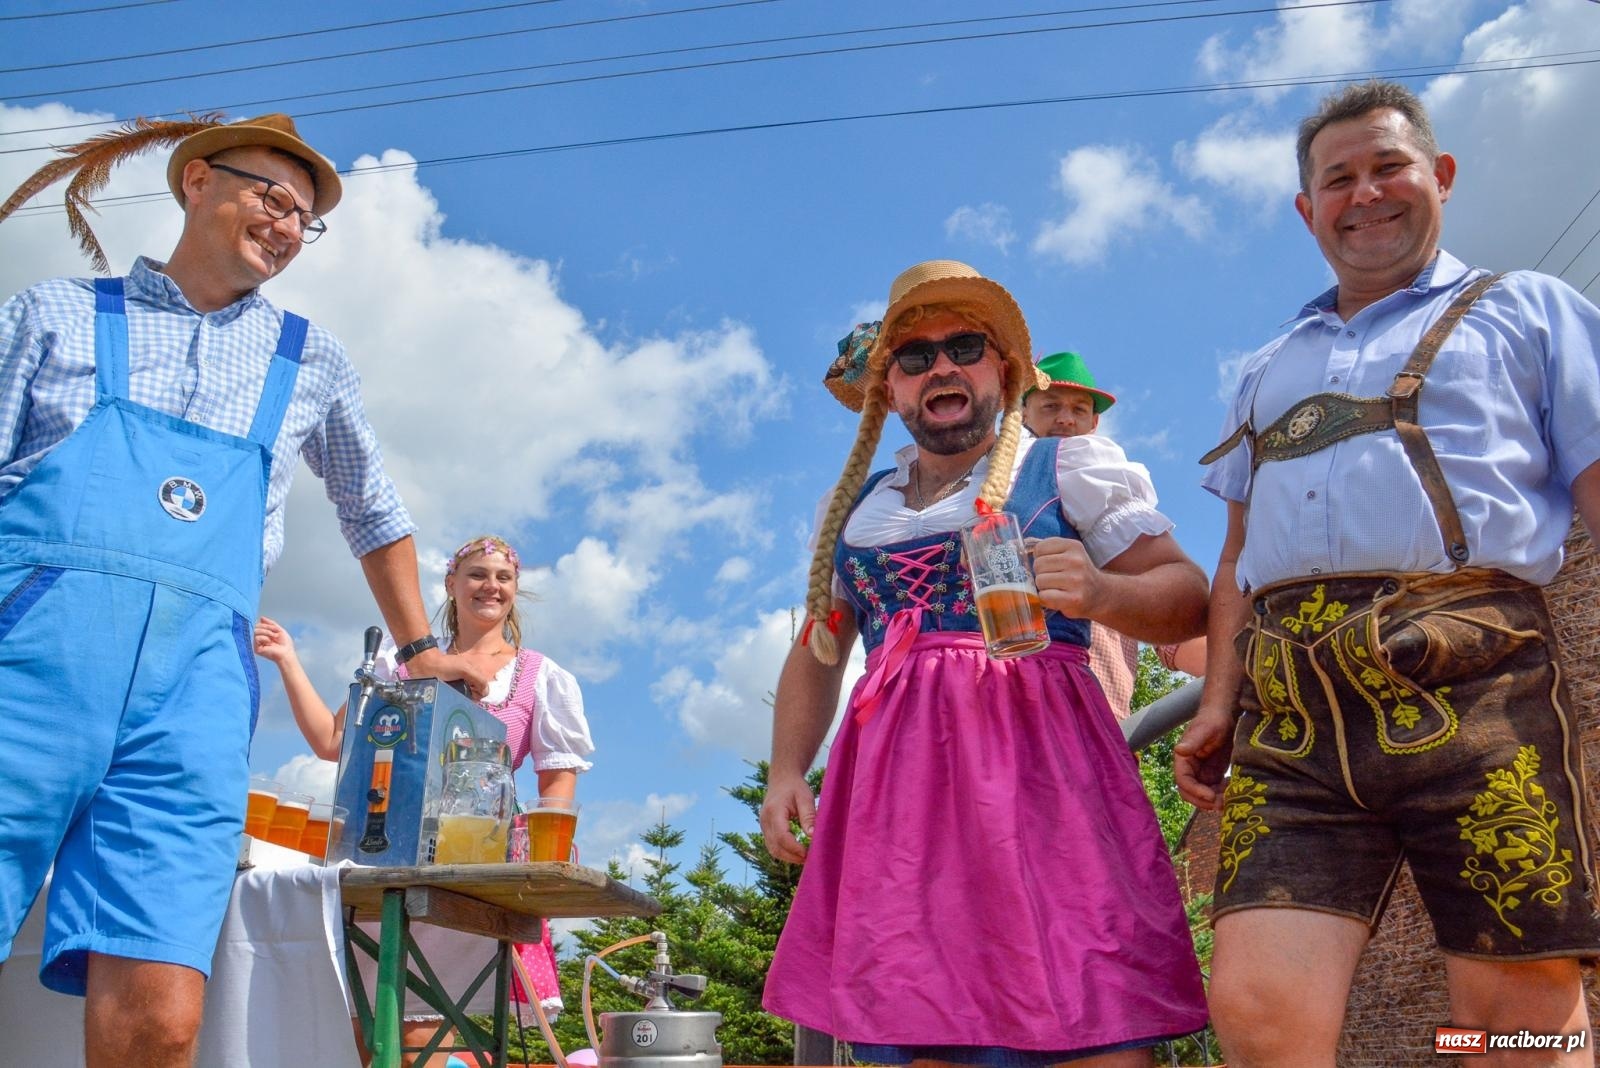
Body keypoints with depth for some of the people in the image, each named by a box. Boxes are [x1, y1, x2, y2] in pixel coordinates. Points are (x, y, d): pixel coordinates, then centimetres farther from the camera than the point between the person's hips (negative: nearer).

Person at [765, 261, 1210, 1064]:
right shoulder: (854, 508, 20)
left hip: (1037, 760, -3)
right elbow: (816, 653, 25)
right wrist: (786, 773, 11)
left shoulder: (1070, 467, 9)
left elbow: (1186, 596, 4)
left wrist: (1100, 593, -17)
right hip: (895, 781, 4)